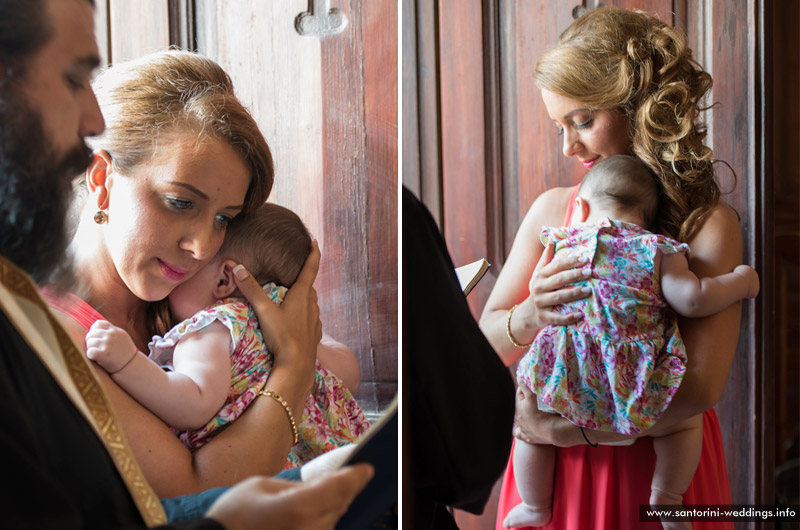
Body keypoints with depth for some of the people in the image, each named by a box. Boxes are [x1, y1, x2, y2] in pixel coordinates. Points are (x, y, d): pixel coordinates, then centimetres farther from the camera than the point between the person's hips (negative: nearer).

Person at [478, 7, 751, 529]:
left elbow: (701, 386, -18)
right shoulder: (552, 210, 2)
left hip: (656, 466, -3)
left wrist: (568, 429, -19)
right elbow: (488, 339, 5)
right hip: (551, 467, 3)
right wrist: (527, 319, -17)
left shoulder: (707, 222, -11)